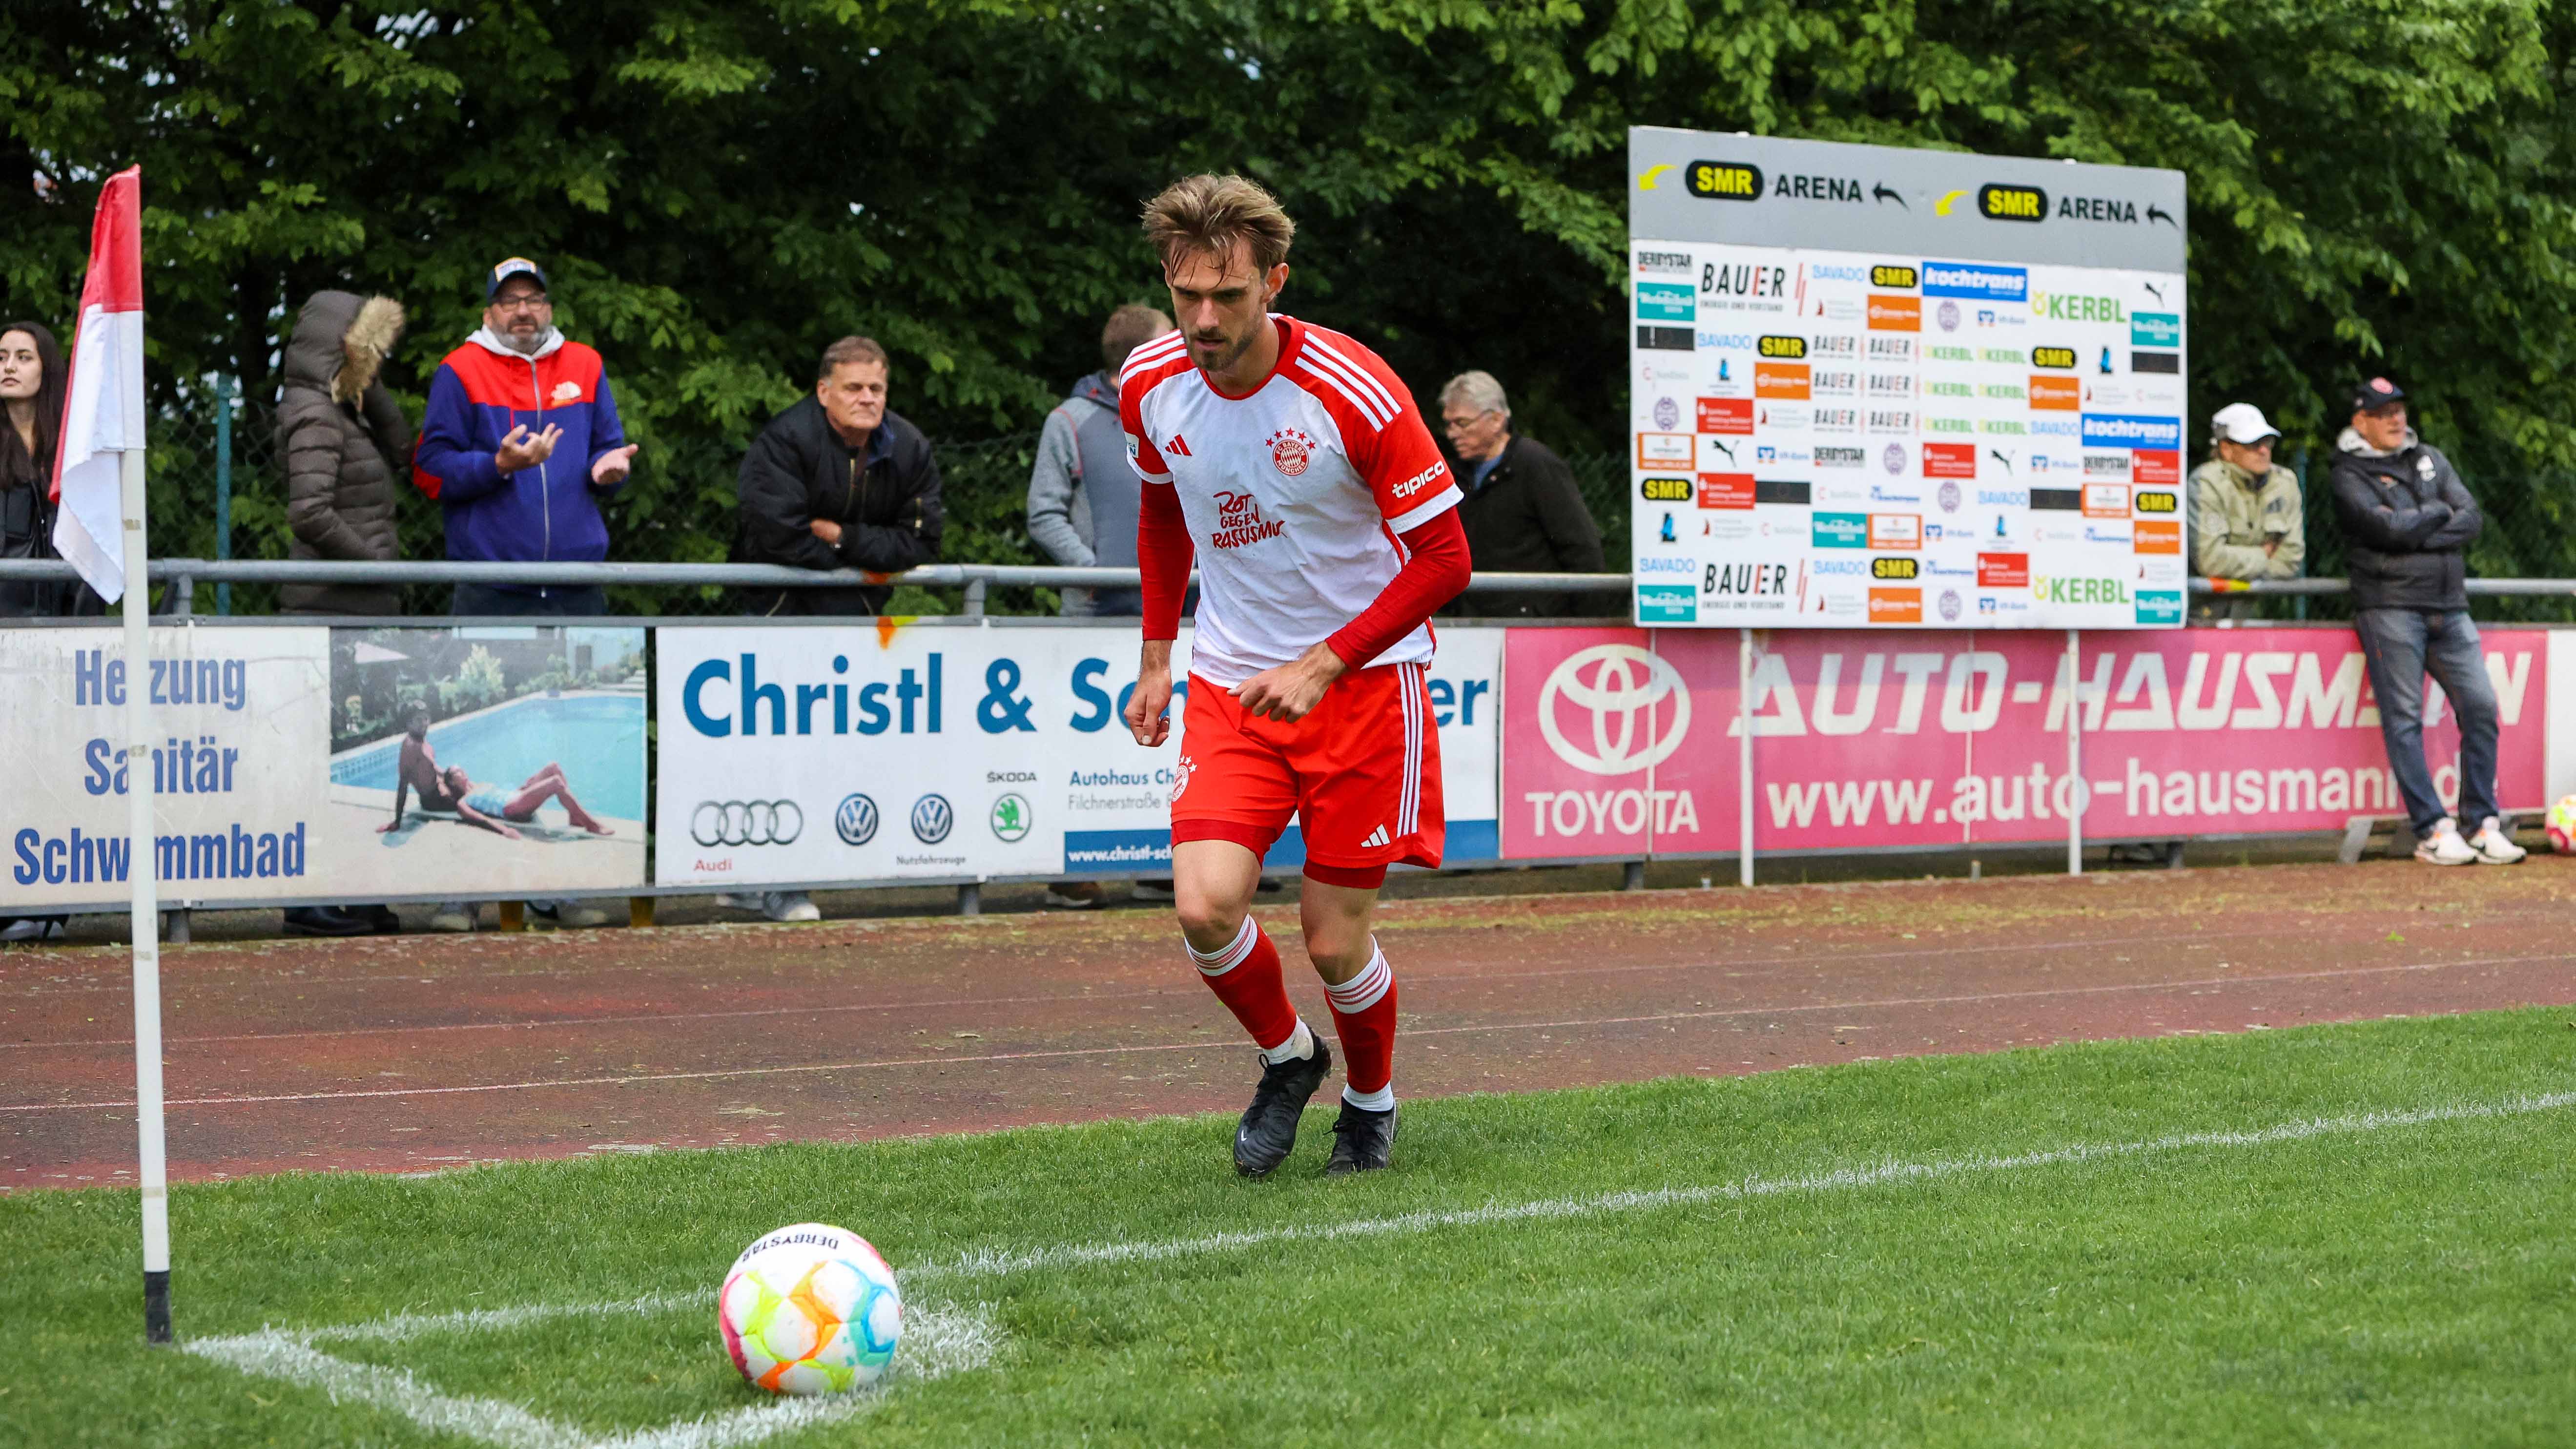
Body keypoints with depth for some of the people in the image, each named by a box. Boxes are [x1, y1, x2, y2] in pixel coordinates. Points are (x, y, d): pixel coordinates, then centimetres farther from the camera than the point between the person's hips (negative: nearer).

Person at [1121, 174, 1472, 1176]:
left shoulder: (1355, 393, -20)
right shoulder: (1151, 385, -5)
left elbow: (1443, 560, -14)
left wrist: (1324, 665, -21)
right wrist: (1157, 658, 13)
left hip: (1362, 677, -3)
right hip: (1231, 681, 3)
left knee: (1333, 940, -2)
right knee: (1206, 907, -15)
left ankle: (1371, 1097, 30)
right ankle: (1287, 1058, 16)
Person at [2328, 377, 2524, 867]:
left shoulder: (2430, 459, 18)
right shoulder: (2350, 475, 1)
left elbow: (2473, 519, 5)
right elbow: (2387, 527, -15)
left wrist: (2418, 534, -9)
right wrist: (2437, 514, 1)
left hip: (2449, 606, 5)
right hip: (2391, 609, -5)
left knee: (2480, 706, -2)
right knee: (2404, 718, -7)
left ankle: (2484, 823, 4)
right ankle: (2433, 830, -6)